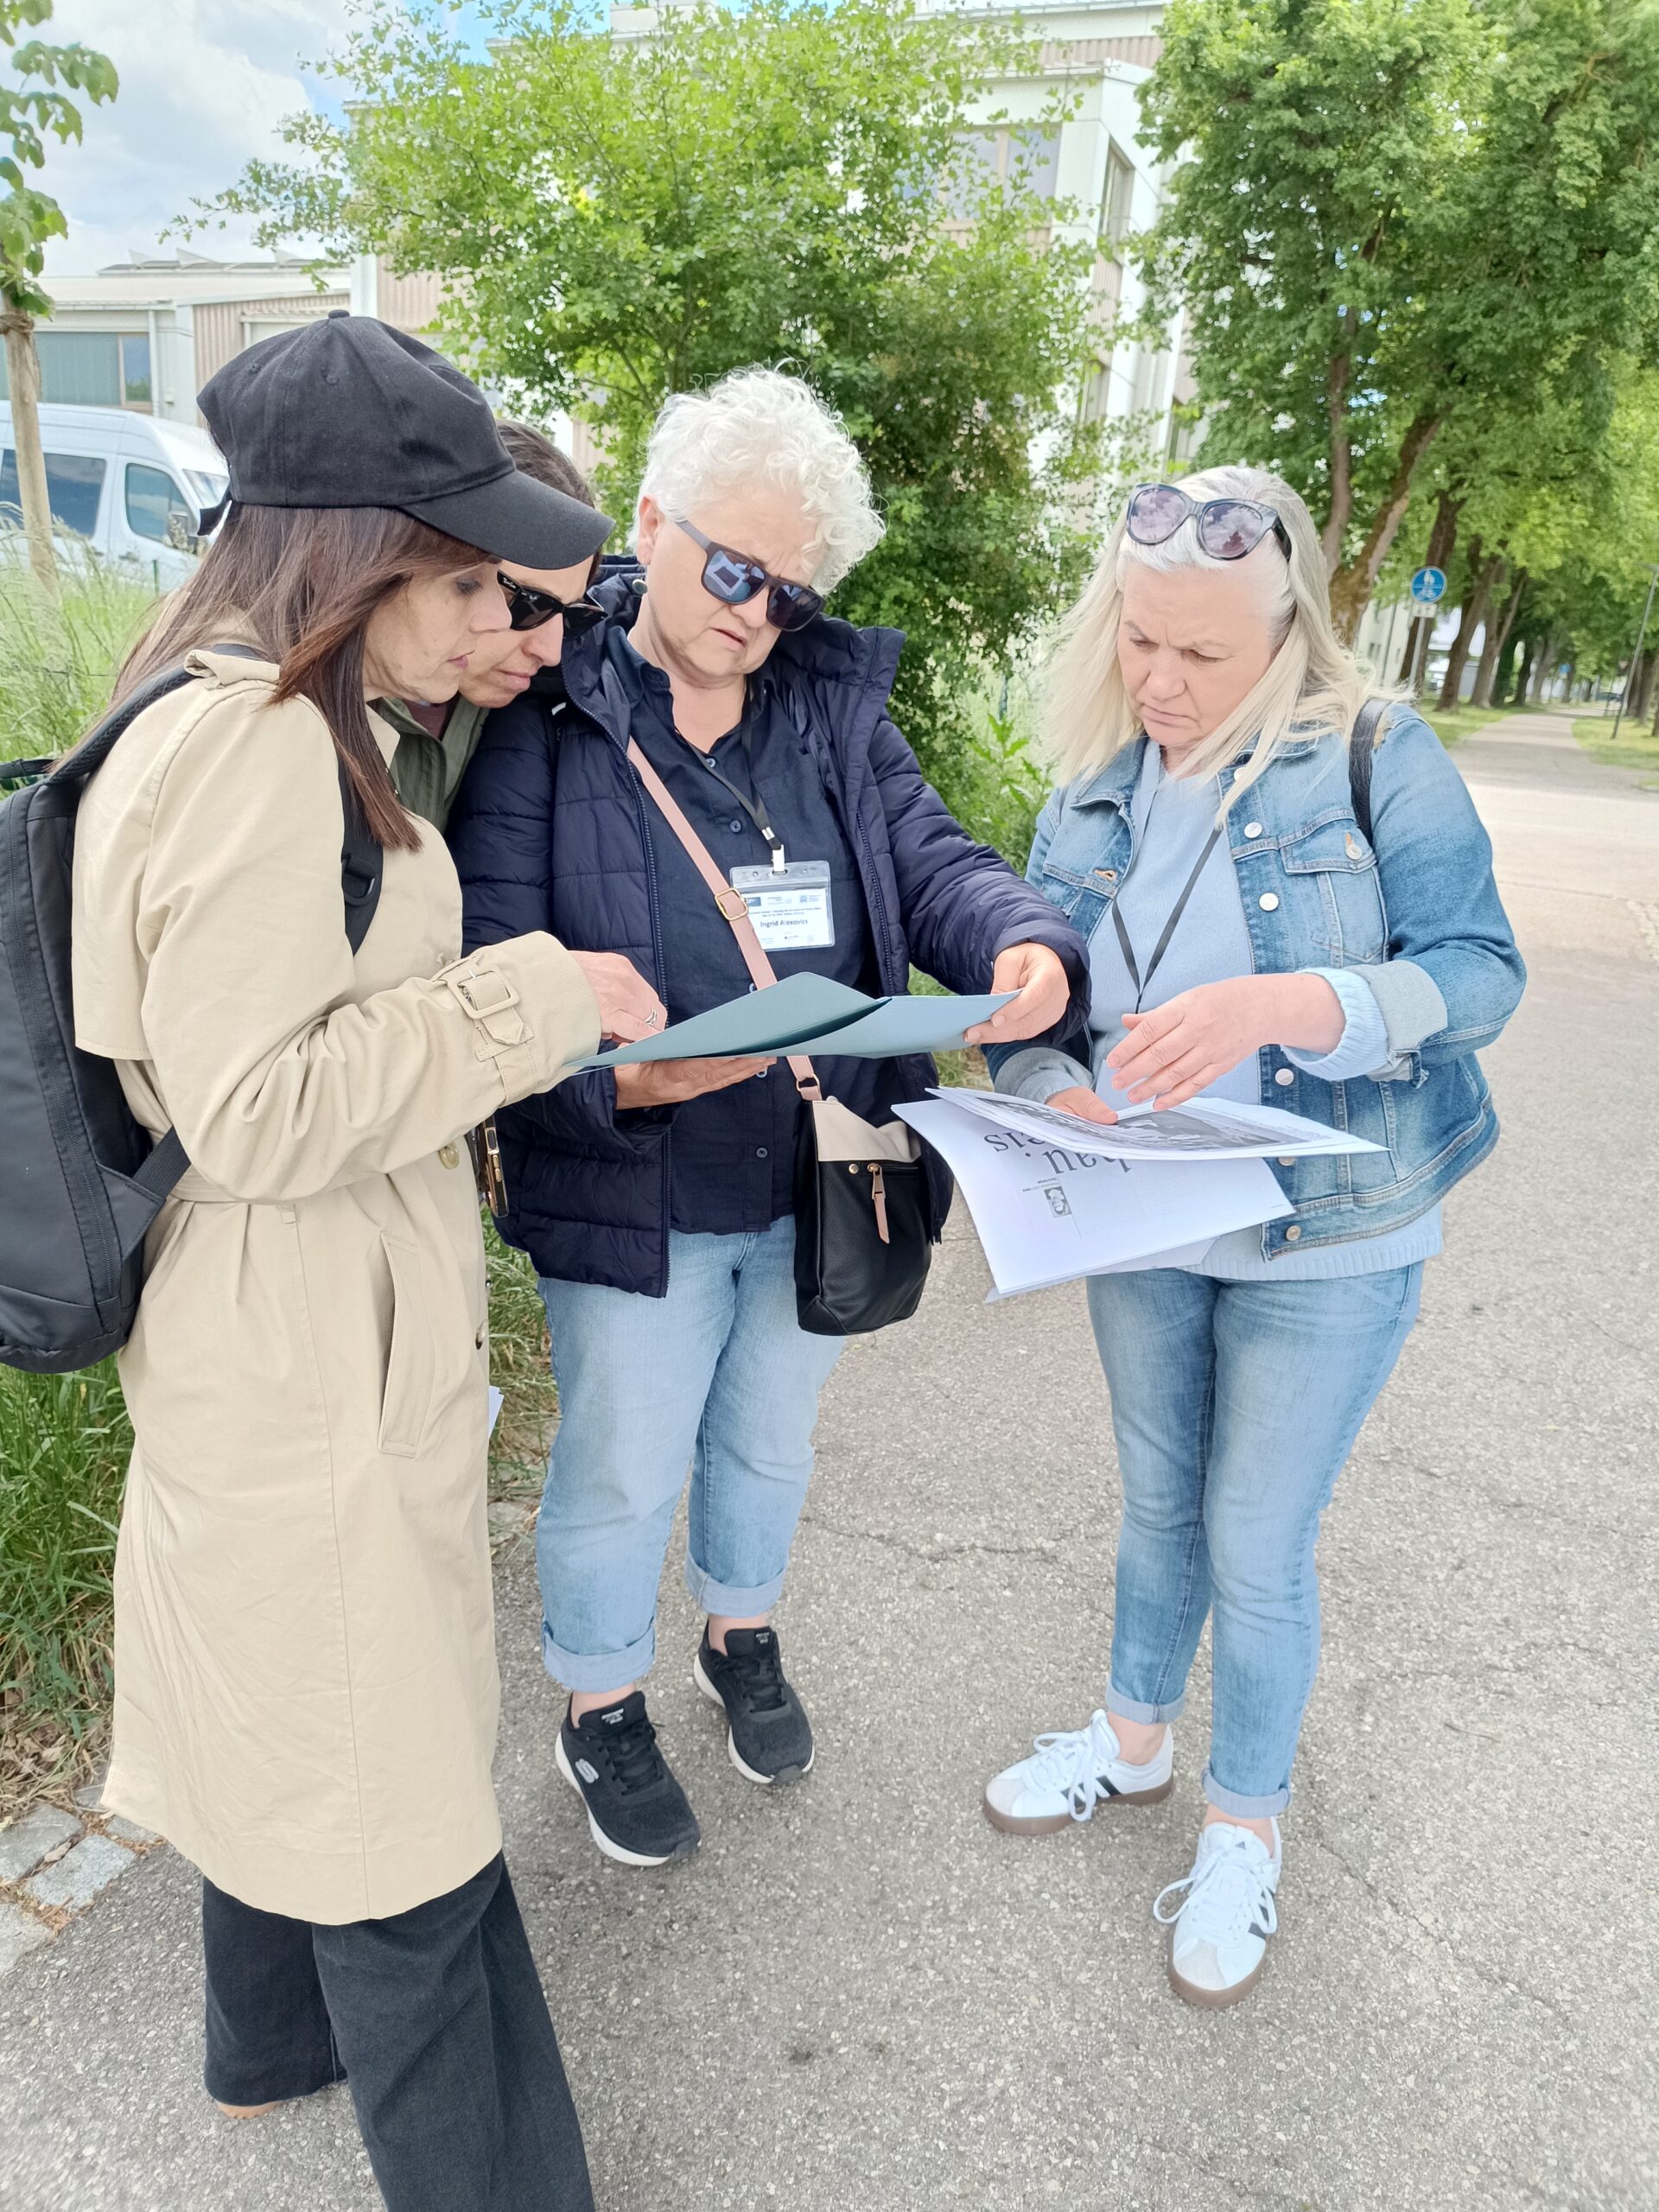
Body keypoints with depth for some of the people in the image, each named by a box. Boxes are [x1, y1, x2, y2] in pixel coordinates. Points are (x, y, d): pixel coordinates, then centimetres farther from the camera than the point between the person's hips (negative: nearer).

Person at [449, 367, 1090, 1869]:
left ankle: (743, 1640, 56)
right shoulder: (542, 718, -13)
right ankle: (602, 1709, 45)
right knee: (621, 1473, 16)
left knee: (771, 1440, 26)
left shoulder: (835, 703, 2)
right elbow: (494, 969, -17)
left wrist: (1022, 942, -26)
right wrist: (627, 1074, -35)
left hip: (819, 1185, 5)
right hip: (631, 1206, -4)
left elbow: (930, 863, -3)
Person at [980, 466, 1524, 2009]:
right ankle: (1136, 1736, 47)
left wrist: (1277, 1004, -32)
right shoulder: (1094, 794, 1)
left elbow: (1478, 973, -16)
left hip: (1323, 1243, -4)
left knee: (1257, 1550, 8)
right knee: (1159, 1506, 22)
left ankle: (1246, 1823, 35)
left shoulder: (1378, 762, -12)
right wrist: (1055, 1091, -20)